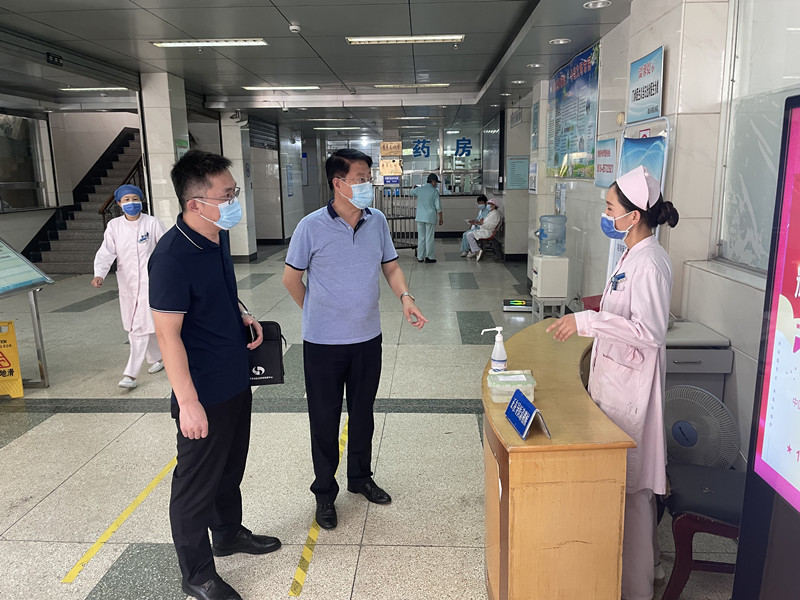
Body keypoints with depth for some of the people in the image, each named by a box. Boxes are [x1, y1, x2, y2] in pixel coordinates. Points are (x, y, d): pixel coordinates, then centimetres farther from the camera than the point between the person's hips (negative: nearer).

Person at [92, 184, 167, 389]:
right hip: (127, 282, 4)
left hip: (149, 280, -4)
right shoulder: (114, 226, 1)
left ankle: (131, 374, -6)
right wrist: (99, 274, -24)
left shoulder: (152, 223, -6)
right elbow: (106, 252, -7)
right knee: (141, 324, 16)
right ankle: (157, 358, 36)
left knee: (140, 328, -8)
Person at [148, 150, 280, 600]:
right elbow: (168, 333, -22)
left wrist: (242, 316, 0)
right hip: (204, 393, -8)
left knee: (231, 466, 25)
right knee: (197, 483, 10)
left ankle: (229, 533, 48)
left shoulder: (219, 236, 2)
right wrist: (188, 402, -21)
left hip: (236, 380, 8)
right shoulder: (172, 256, -25)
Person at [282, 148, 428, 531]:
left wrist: (405, 298, -10)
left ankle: (360, 478, 41)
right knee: (325, 420, 9)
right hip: (323, 342, -4)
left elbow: (390, 267, 8)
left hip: (367, 338, 4)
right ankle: (324, 493, 28)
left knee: (363, 413, 19)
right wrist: (317, 313, 5)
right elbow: (291, 278, -4)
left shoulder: (377, 222, -1)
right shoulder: (312, 227, -14)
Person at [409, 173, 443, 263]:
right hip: (430, 218, -4)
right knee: (429, 238, 3)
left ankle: (420, 257, 16)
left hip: (420, 218, 4)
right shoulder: (434, 191, -7)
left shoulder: (419, 189, 3)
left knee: (421, 238, 10)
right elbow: (438, 206, -8)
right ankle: (429, 257, 7)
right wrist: (440, 217, 2)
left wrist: (414, 187, 47)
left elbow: (411, 192, 26)